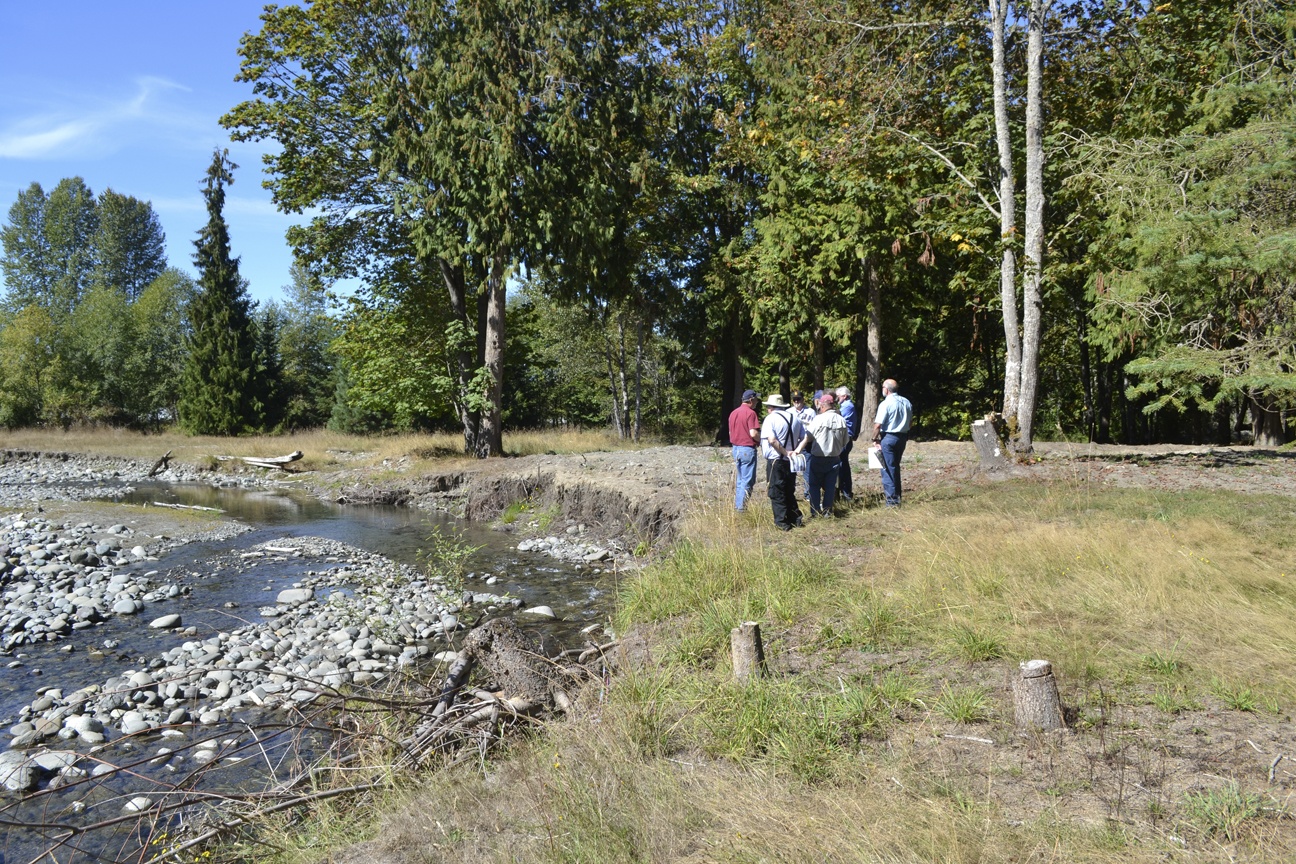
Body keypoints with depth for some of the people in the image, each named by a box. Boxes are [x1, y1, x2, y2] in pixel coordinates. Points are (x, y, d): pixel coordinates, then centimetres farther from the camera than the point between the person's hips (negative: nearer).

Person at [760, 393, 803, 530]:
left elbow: (772, 440, -22)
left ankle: (782, 523, 3)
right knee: (789, 492, 19)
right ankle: (795, 519, 22)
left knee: (777, 493, 2)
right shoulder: (794, 417, 10)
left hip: (775, 461, -6)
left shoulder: (771, 418, -10)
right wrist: (796, 451, 7)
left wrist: (785, 452, -17)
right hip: (791, 461, 6)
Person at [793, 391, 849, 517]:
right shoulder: (841, 420, -2)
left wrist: (798, 449, -9)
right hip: (835, 458, 4)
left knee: (815, 484, 9)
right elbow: (845, 442, 6)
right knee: (830, 485, 12)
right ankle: (827, 510, 16)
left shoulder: (819, 419, -15)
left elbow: (807, 438, -14)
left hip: (818, 458, -3)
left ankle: (815, 510, 9)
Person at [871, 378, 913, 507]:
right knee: (895, 466, 20)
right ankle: (897, 495, 26)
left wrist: (875, 439, -7)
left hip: (888, 438, -7)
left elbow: (878, 424, -19)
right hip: (902, 437, 7)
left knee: (888, 468, -2)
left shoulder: (885, 404, -16)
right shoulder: (906, 402, 6)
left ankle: (892, 500, -2)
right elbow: (910, 420, 16)